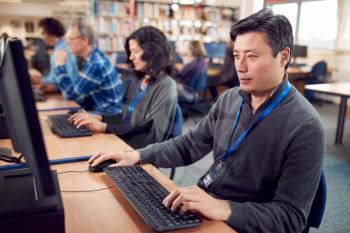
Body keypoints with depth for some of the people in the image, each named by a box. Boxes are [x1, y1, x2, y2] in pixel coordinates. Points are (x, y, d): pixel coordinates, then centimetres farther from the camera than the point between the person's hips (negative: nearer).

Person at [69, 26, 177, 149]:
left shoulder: (165, 86, -14)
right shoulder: (138, 80, 12)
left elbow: (151, 132, -20)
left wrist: (105, 127, -20)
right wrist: (99, 118, 1)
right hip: (123, 141, 7)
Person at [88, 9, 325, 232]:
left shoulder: (305, 128, -19)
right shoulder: (229, 99, 2)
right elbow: (190, 144, 9)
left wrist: (224, 208, -33)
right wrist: (137, 155, -3)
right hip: (200, 207, 6)